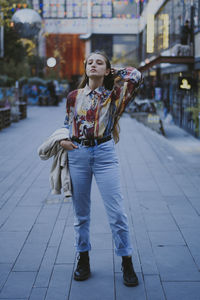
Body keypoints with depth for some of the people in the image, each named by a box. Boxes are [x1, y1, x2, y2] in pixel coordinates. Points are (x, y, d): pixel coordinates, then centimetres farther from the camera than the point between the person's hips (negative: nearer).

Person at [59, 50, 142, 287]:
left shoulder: (112, 95, 2)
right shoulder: (74, 96, 9)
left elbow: (135, 76, -10)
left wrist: (113, 72, 5)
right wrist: (63, 140, 1)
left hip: (104, 154, -2)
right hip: (77, 154, 2)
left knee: (116, 212, -3)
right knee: (81, 212, 10)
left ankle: (127, 263, 11)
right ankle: (83, 259, 26)